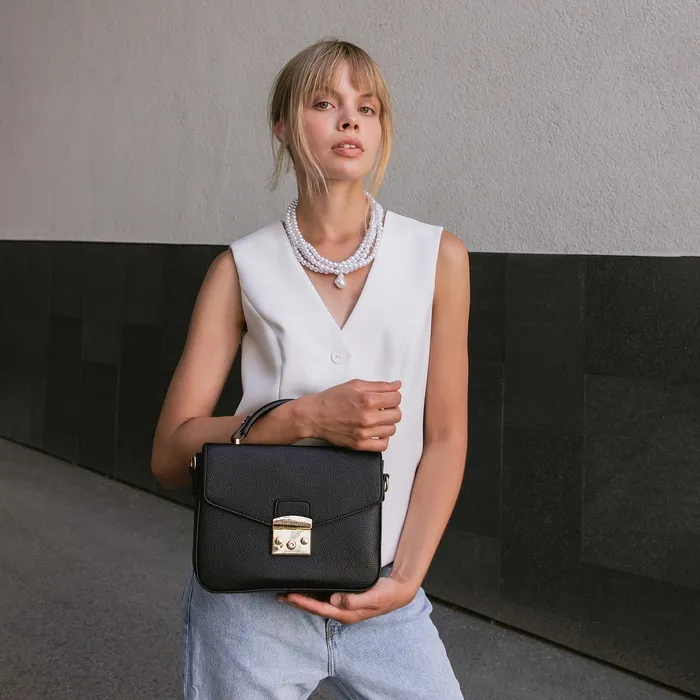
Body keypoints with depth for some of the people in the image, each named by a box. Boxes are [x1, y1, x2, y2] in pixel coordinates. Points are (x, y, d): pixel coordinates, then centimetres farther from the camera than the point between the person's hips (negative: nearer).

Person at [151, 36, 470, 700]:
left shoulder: (437, 257, -1)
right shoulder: (242, 267, -2)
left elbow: (445, 437, 1)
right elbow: (170, 456, -4)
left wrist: (406, 579, -9)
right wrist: (305, 417, -18)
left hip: (382, 597, 1)